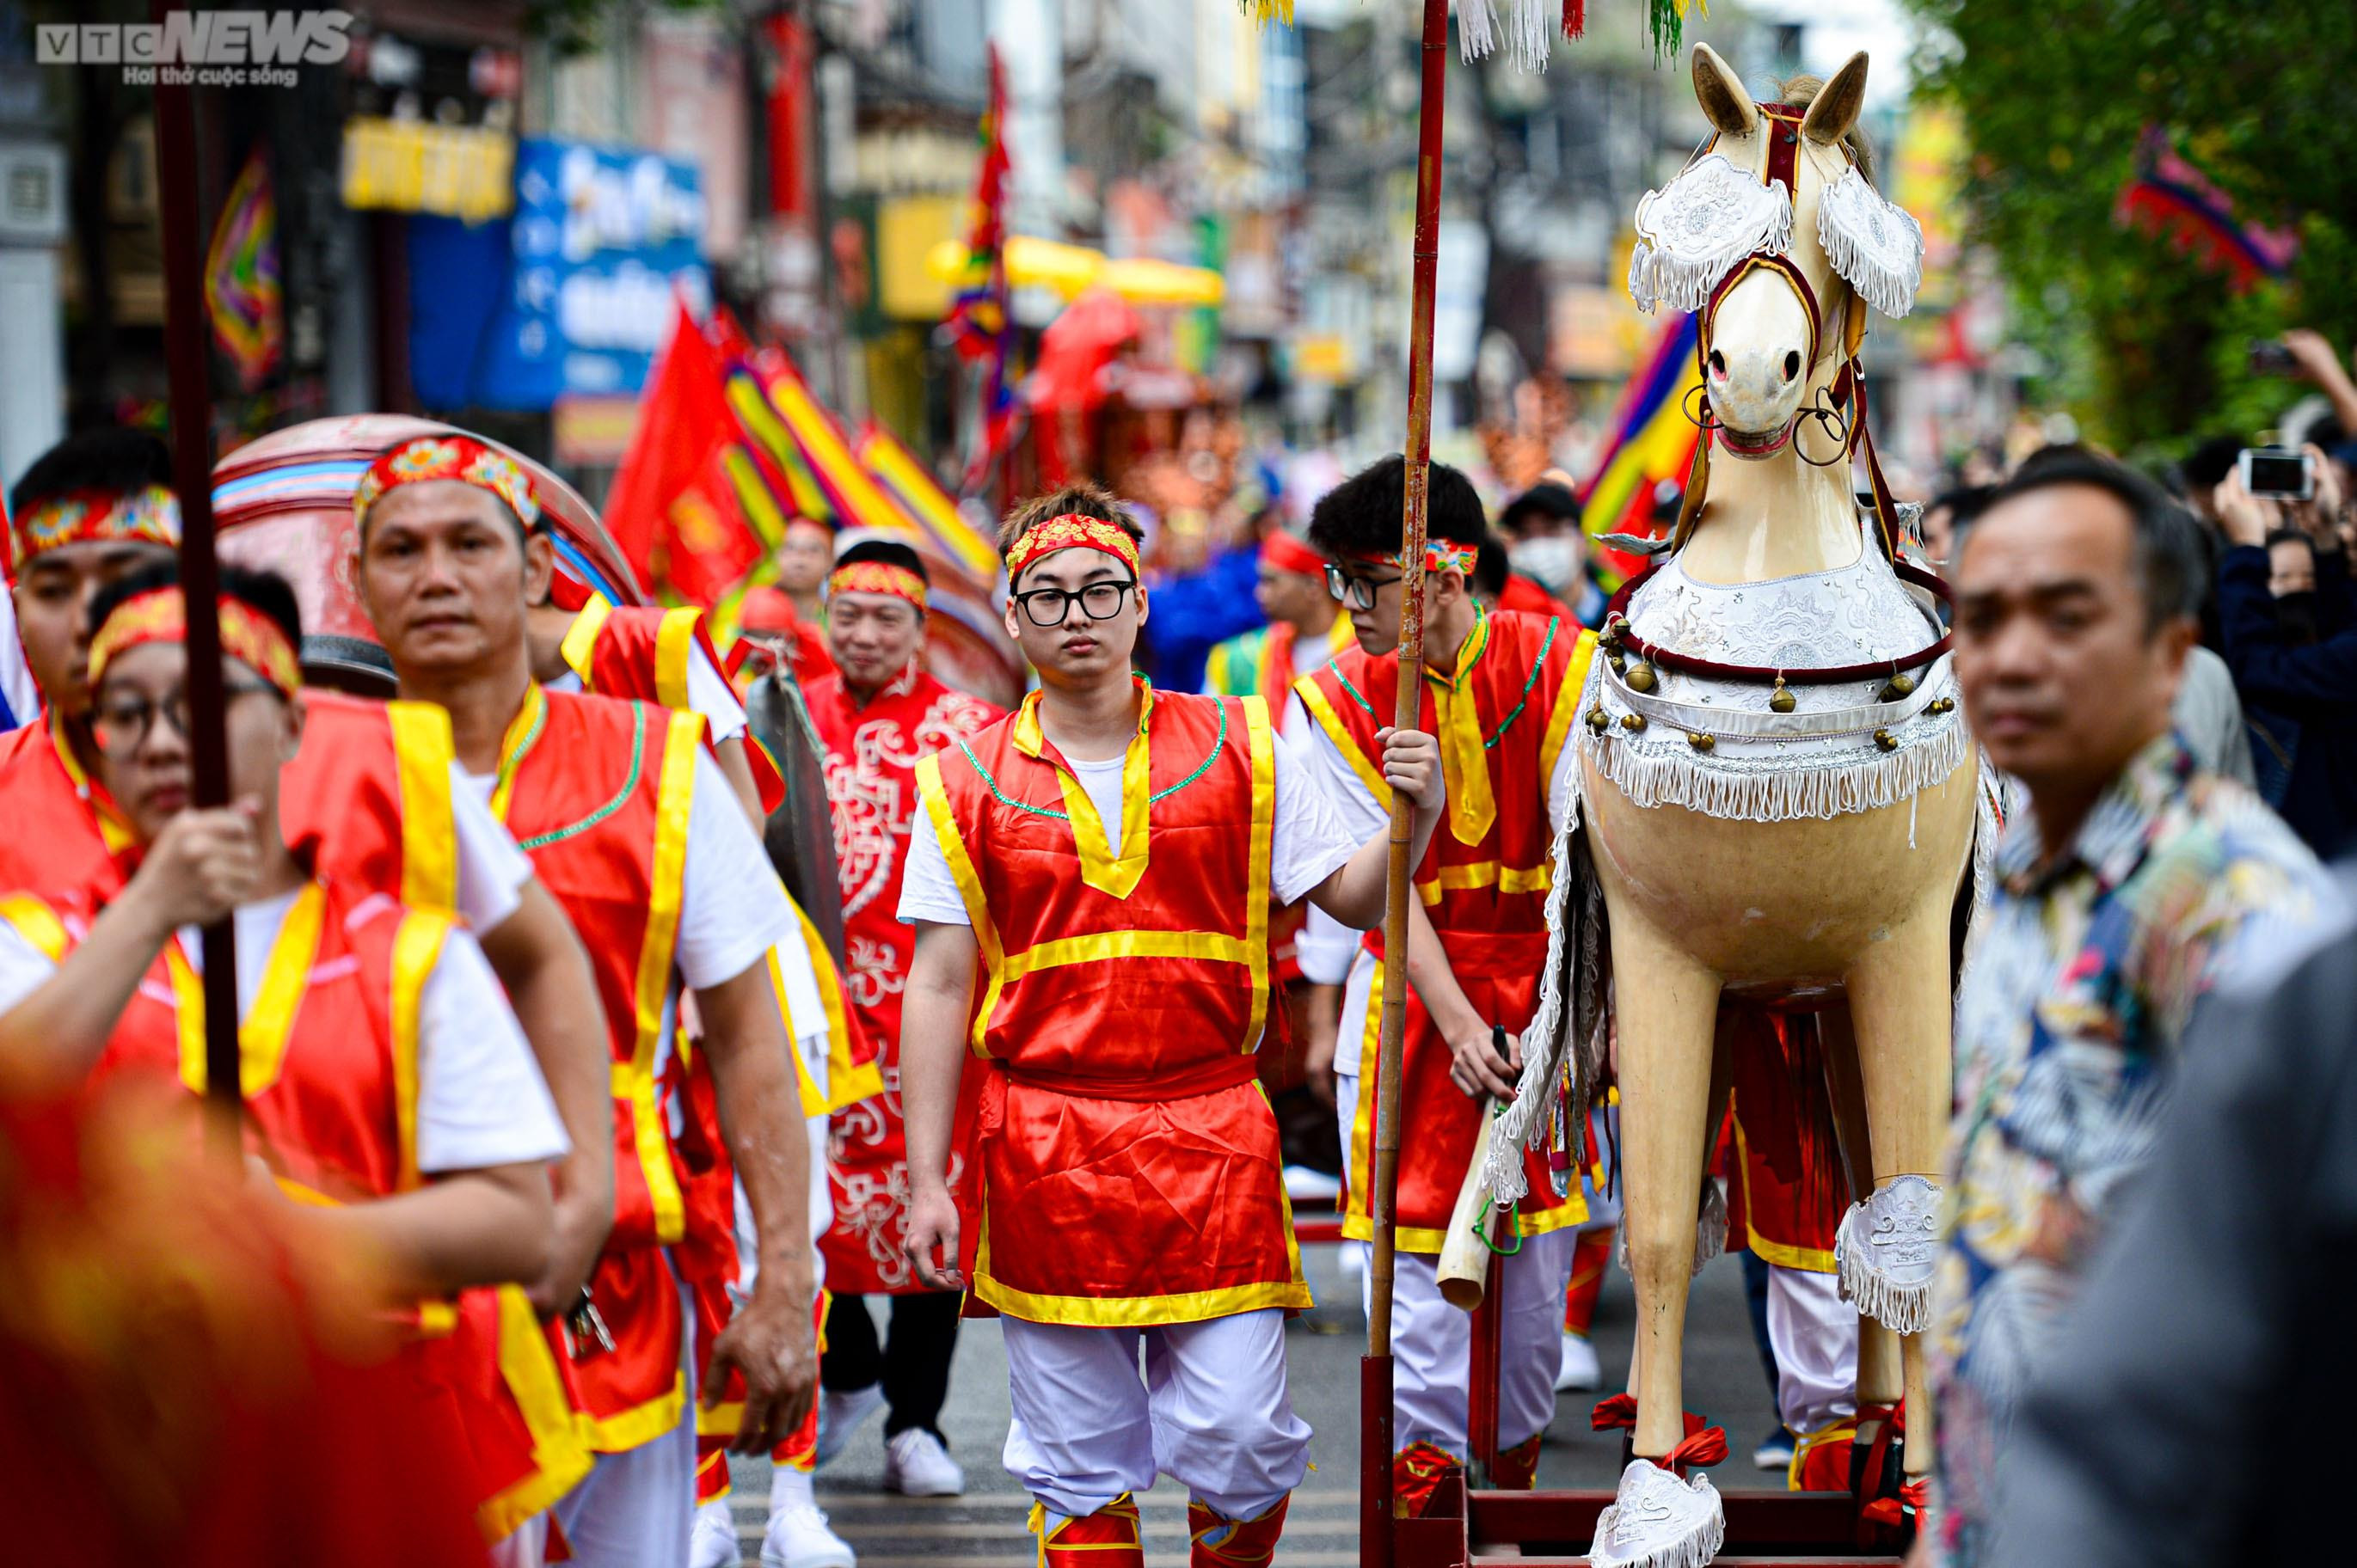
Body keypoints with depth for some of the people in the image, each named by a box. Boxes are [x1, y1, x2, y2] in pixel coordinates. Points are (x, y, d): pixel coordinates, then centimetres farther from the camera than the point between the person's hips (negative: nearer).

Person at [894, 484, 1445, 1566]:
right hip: (1042, 1143, 0)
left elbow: (1349, 894, 9)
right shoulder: (966, 783, 4)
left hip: (1211, 1134, 0)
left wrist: (1414, 818, -12)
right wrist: (926, 1181, 1)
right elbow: (939, 988, 4)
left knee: (1236, 1439, -3)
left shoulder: (1240, 748, 6)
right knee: (1076, 1460, 5)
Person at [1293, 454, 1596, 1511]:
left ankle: (1517, 1467, 23)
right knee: (1417, 1246, -4)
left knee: (1538, 1250, 7)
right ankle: (1420, 1477, 4)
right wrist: (1460, 1026, -17)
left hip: (1546, 994, 0)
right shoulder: (1340, 699, -4)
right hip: (1414, 1000, 0)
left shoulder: (1559, 667, -7)